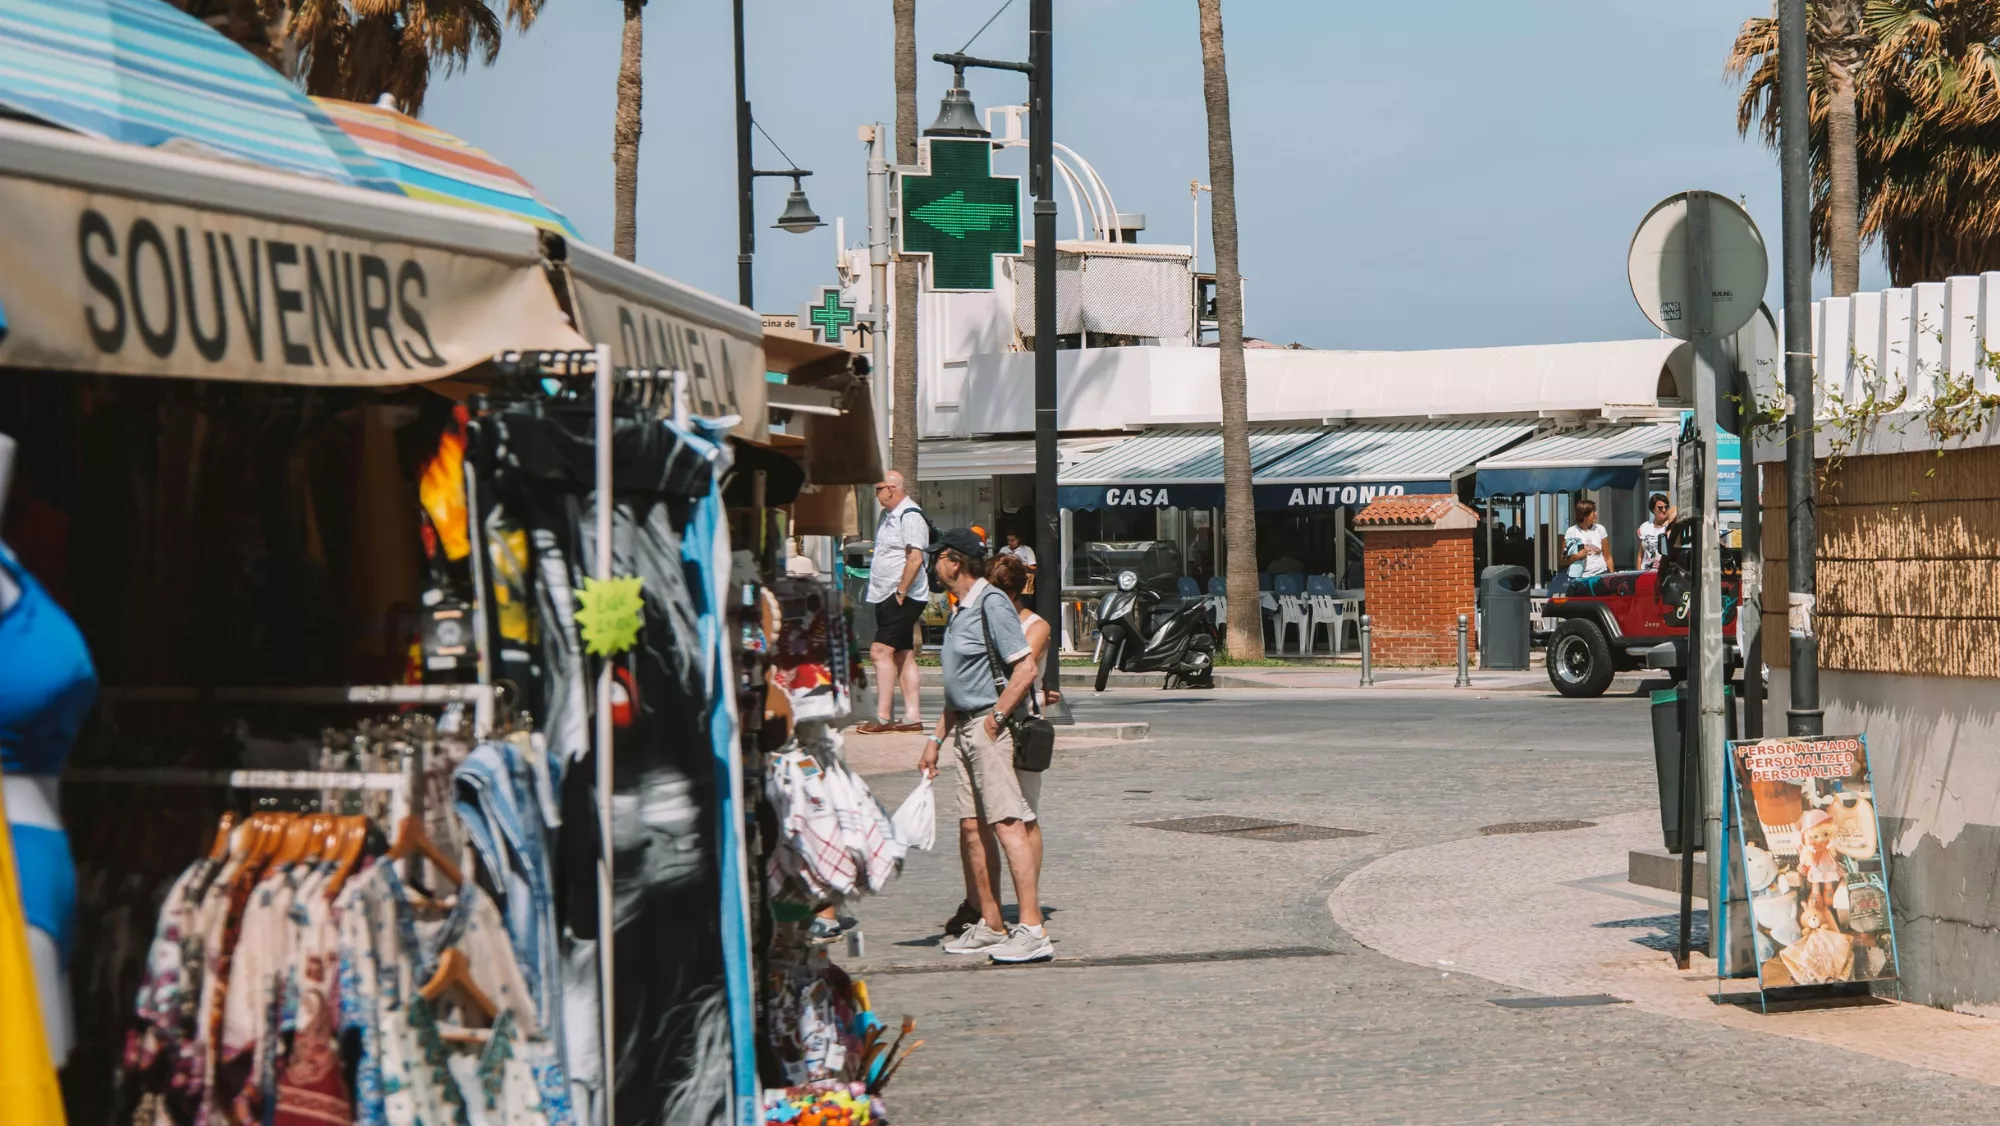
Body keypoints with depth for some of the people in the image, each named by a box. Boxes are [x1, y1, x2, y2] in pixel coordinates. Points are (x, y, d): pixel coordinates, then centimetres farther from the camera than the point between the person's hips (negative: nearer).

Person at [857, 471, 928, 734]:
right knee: (902, 655, 10)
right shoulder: (888, 515, 16)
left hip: (903, 598, -10)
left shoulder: (910, 516, -15)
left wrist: (900, 593, -22)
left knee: (881, 650, -15)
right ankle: (913, 717, 13)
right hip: (886, 595, 10)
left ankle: (883, 717, -17)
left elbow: (915, 558, -23)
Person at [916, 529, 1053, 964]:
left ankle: (1032, 929, -18)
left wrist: (995, 719, -18)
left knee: (1008, 824, -14)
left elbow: (1025, 668, -18)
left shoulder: (992, 604, -11)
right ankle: (990, 925, 17)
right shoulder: (962, 610, 19)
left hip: (990, 725, -10)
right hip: (966, 730, 10)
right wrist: (936, 740, 23)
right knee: (970, 829, 10)